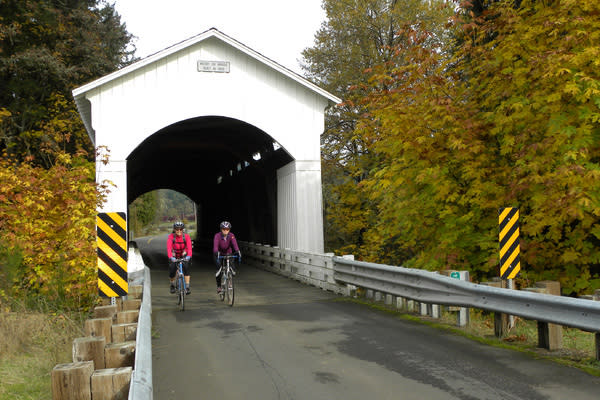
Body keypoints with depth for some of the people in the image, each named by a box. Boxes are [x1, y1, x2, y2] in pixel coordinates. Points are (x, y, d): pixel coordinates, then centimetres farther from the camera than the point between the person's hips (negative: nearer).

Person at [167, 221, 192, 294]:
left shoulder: (186, 236, -21)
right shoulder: (171, 237, -22)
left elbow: (189, 247, -34)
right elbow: (169, 247, -35)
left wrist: (189, 256, -53)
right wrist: (170, 257, -53)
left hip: (184, 255, 0)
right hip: (174, 256, 0)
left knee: (186, 267, -25)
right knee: (172, 270, -15)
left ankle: (187, 287, -22)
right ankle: (172, 285, 16)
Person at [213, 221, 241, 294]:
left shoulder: (231, 235, -22)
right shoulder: (217, 235, -25)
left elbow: (234, 243, -38)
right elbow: (215, 244, -41)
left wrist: (238, 251, -56)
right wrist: (216, 252, -60)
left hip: (228, 253, 2)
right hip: (219, 254, -2)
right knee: (219, 269, -18)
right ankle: (218, 286, -2)